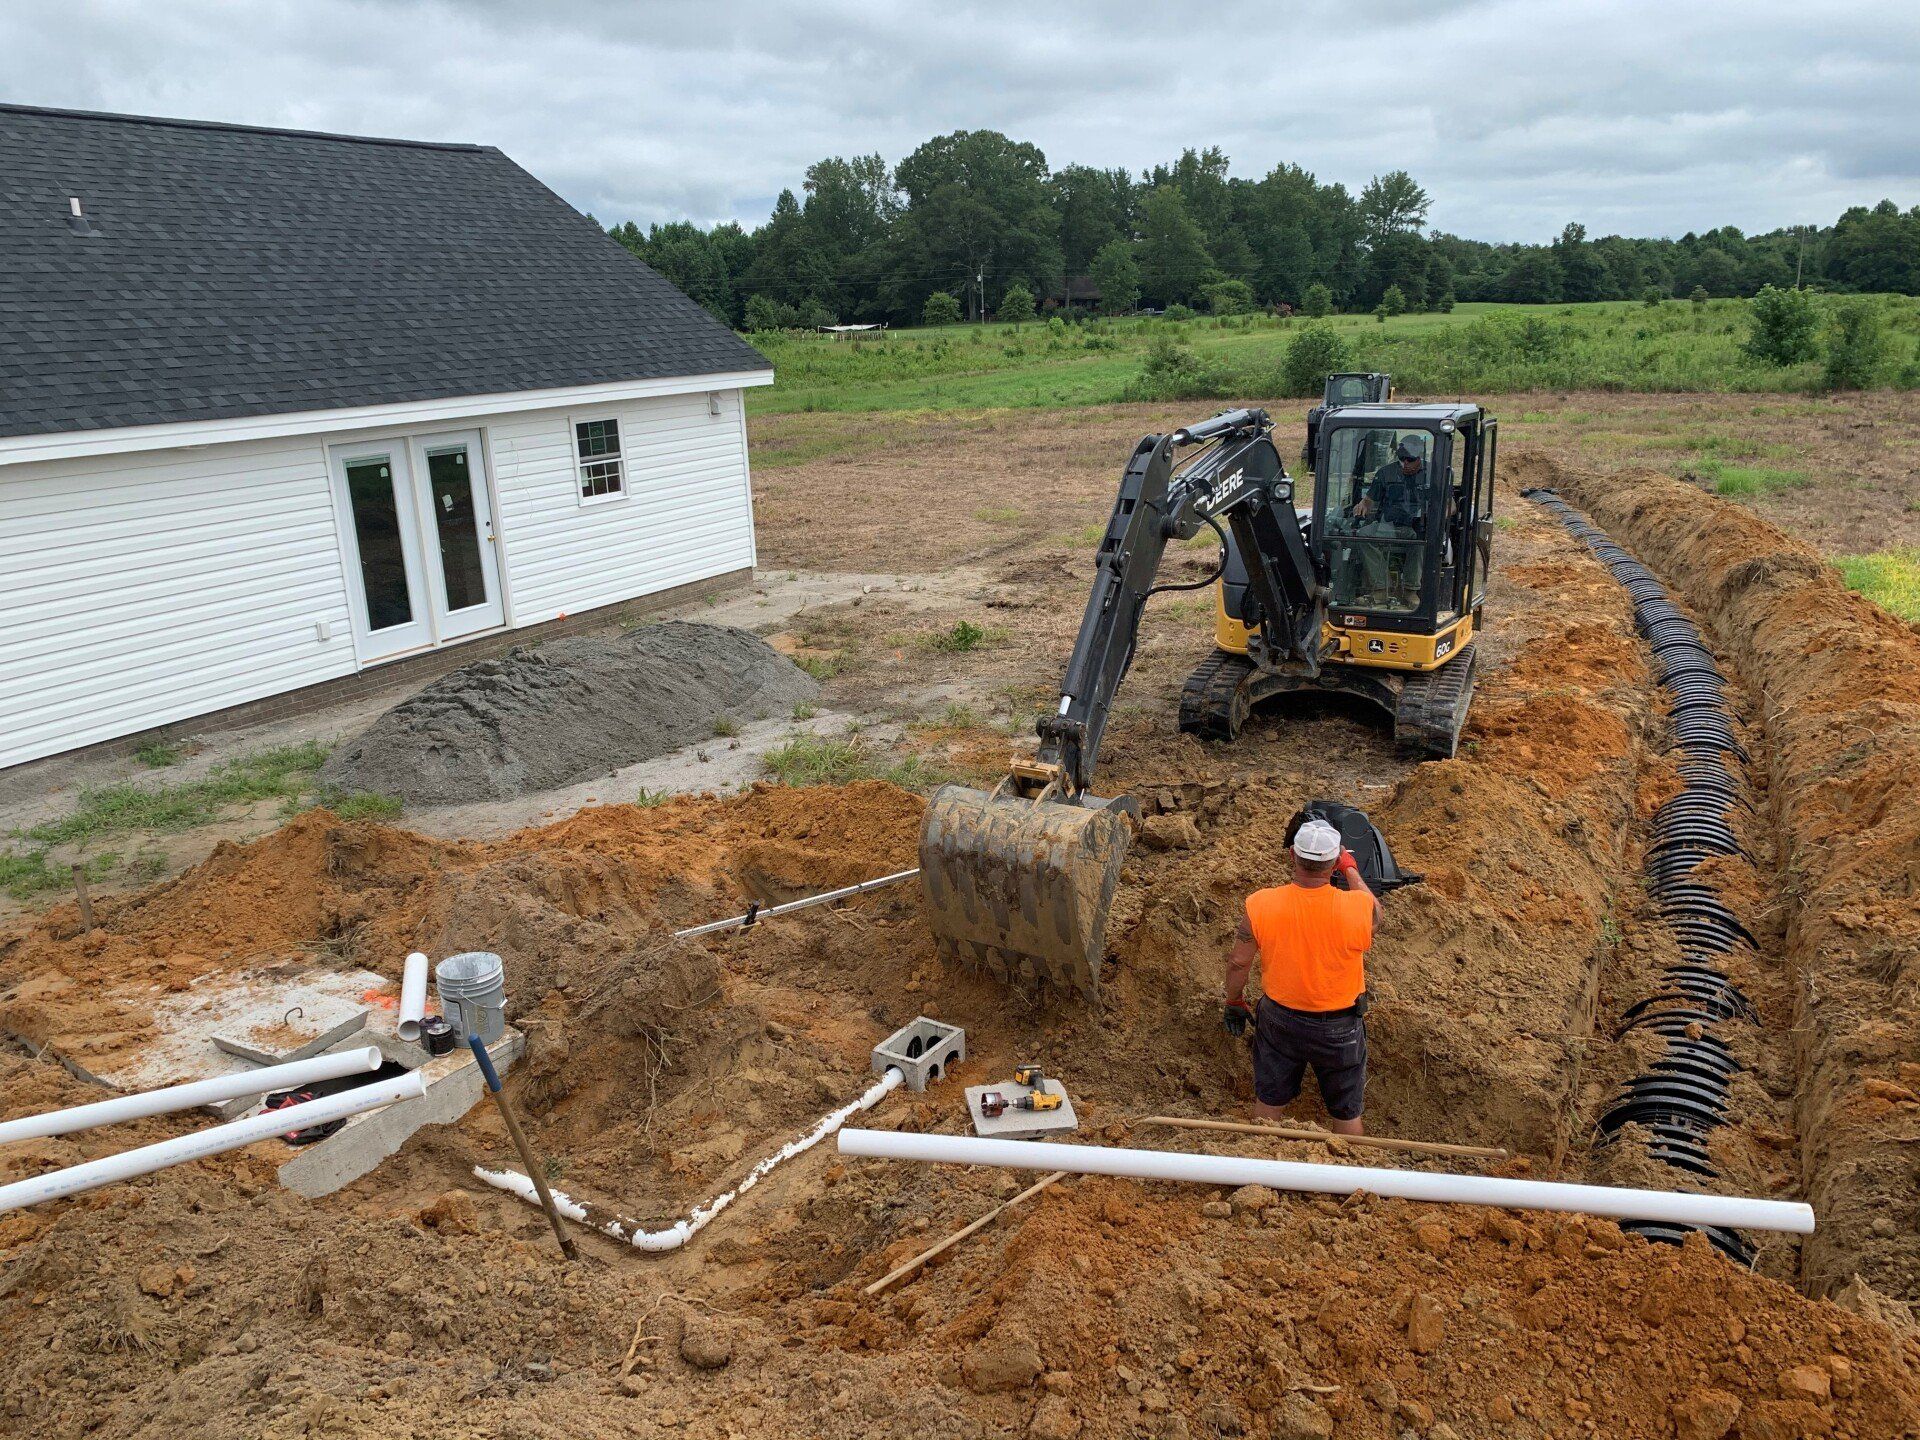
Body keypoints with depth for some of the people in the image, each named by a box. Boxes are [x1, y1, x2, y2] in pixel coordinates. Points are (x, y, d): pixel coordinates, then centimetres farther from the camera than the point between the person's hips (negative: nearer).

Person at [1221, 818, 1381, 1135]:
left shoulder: (1260, 905, -23)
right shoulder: (1357, 907, -28)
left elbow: (1238, 962, -9)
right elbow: (1374, 910, -1)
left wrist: (1234, 1002, 8)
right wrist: (1351, 869, 10)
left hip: (1279, 1019, 2)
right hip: (1339, 1027, -2)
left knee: (1268, 1101, 25)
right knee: (1346, 1112, 22)